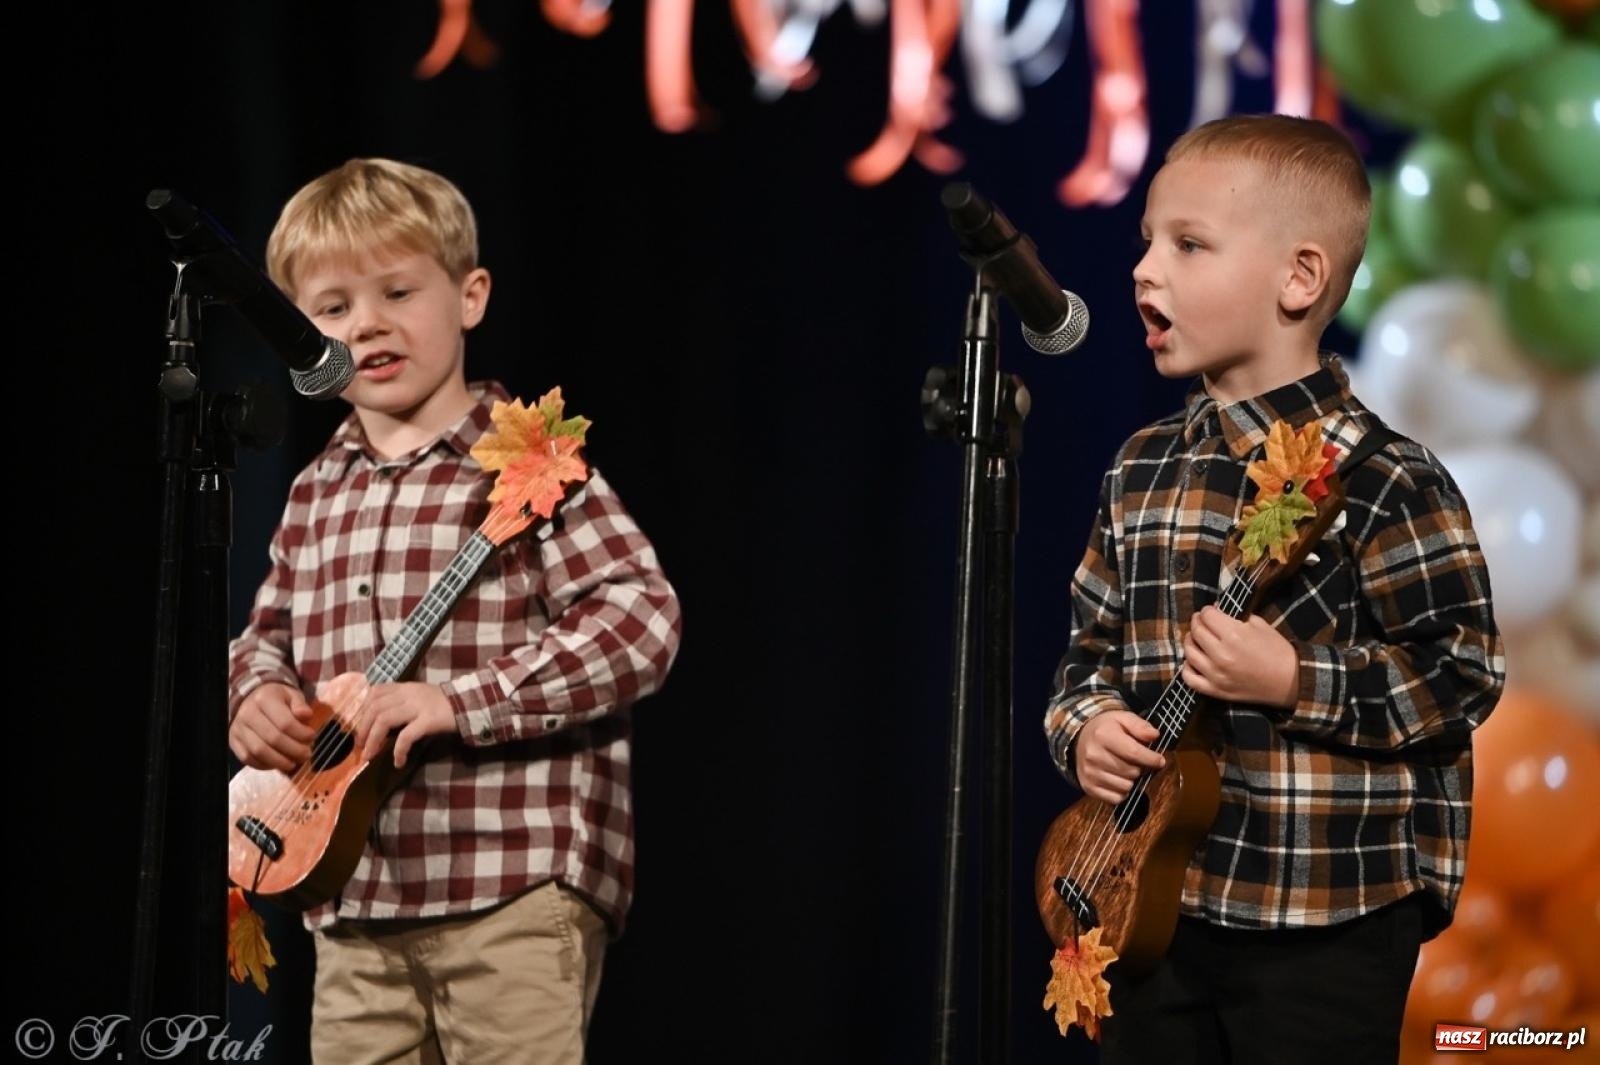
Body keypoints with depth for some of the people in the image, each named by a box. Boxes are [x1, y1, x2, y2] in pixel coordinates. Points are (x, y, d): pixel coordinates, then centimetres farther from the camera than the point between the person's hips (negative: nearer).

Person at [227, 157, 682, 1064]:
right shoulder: (317, 496, 14)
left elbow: (643, 618, -15)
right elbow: (271, 631, 28)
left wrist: (462, 700, -21)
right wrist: (259, 692, 4)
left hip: (515, 891, -6)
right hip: (356, 903, 6)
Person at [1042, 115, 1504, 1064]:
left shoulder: (1384, 482, -13)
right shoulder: (1142, 472, 9)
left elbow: (1462, 674, -14)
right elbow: (1094, 644, 18)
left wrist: (1295, 682, -20)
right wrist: (1086, 725, -2)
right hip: (1154, 904, 7)